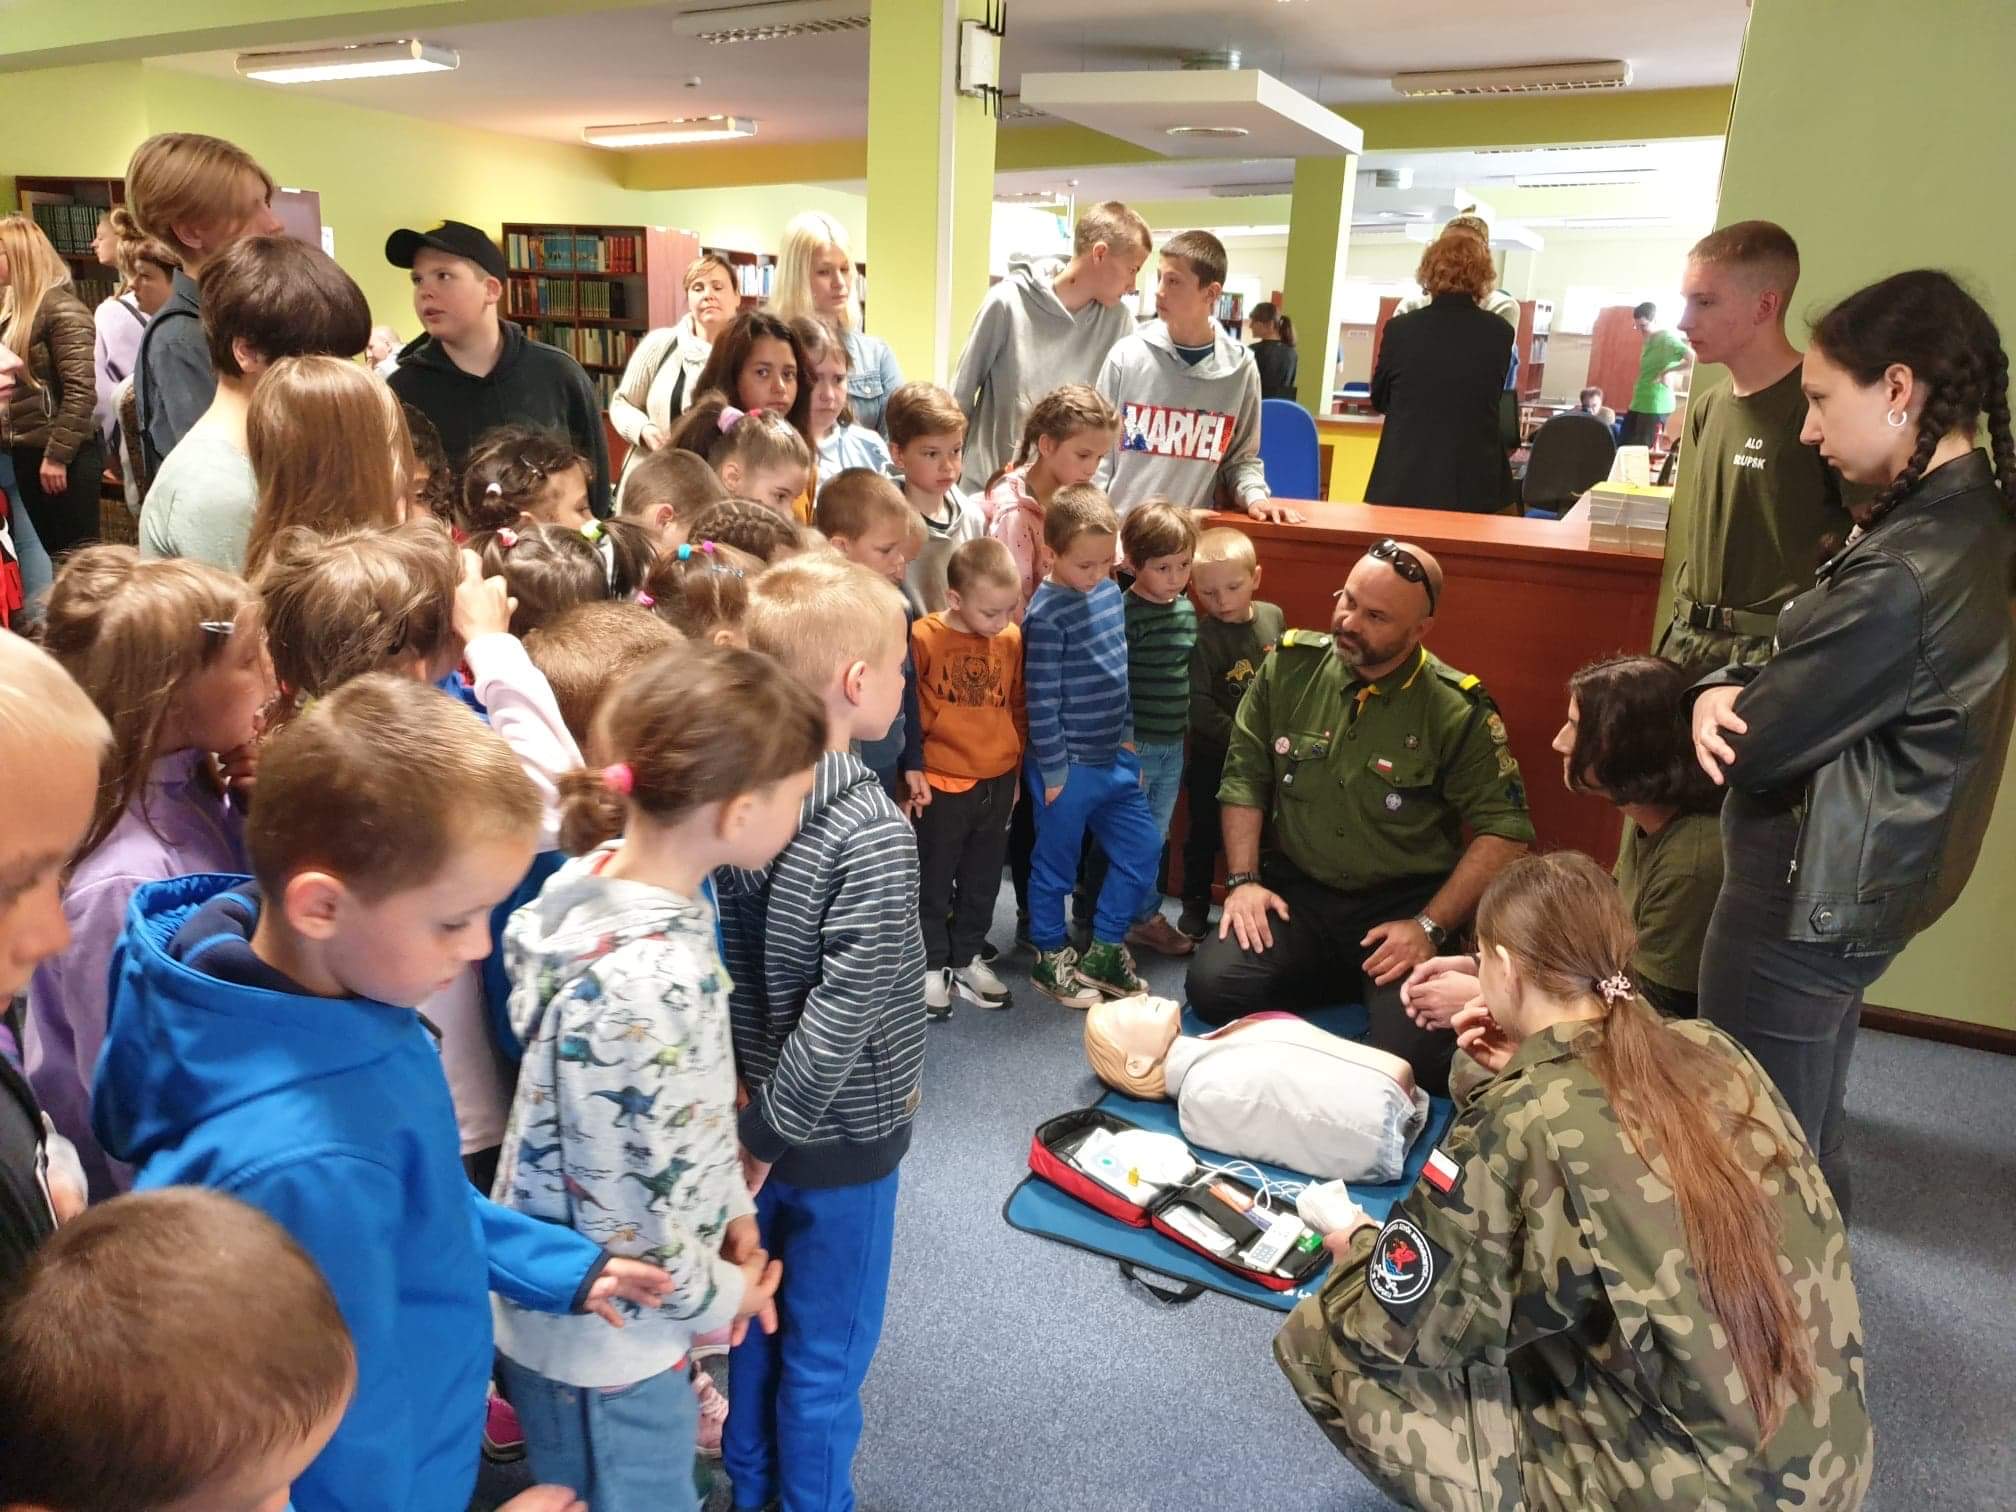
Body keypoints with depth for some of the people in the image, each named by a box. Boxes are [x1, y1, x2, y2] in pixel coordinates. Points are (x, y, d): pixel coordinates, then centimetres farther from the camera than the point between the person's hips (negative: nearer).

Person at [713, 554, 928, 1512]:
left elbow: (721, 959, -1)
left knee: (758, 1319, 26)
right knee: (826, 1353, 15)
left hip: (753, 1105, 7)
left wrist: (755, 1114, 7)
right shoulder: (872, 833, -28)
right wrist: (768, 1133, -17)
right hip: (839, 1132, -7)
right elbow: (842, 1012, -30)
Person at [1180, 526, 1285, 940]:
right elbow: (1199, 705, -22)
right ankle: (1195, 905, 28)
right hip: (1214, 756, -4)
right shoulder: (1201, 637, -19)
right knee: (1205, 834, 11)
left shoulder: (1274, 617, -4)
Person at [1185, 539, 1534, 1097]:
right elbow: (1244, 777, 5)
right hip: (1297, 888, 3)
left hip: (1405, 901, -3)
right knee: (1214, 986, -21)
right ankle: (1350, 983, 7)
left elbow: (1505, 831, -10)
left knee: (1416, 1051, -25)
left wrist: (1430, 926, -17)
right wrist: (1244, 879, -6)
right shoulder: (1289, 666, -2)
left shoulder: (1458, 710, -11)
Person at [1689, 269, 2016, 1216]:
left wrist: (1719, 701, -1)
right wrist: (1731, 688, -13)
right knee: (1805, 1131, 29)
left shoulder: (1904, 576, -29)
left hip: (1804, 900, -10)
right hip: (1862, 881, 10)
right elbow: (1825, 674, 7)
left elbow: (1754, 746, -23)